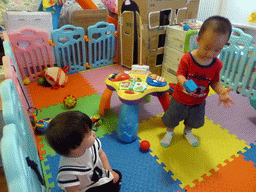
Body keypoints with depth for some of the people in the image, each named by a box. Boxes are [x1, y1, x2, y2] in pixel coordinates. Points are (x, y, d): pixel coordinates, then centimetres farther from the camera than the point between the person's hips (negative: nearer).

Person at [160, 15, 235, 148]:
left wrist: (222, 92, -24)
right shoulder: (187, 58, -25)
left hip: (198, 102, 4)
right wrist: (184, 83, -47)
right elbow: (180, 74, -25)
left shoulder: (217, 64, -13)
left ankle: (187, 132, 59)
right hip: (180, 98, -3)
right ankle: (169, 132, 48)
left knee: (195, 120, 27)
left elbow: (215, 82, -4)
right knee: (172, 117, 16)